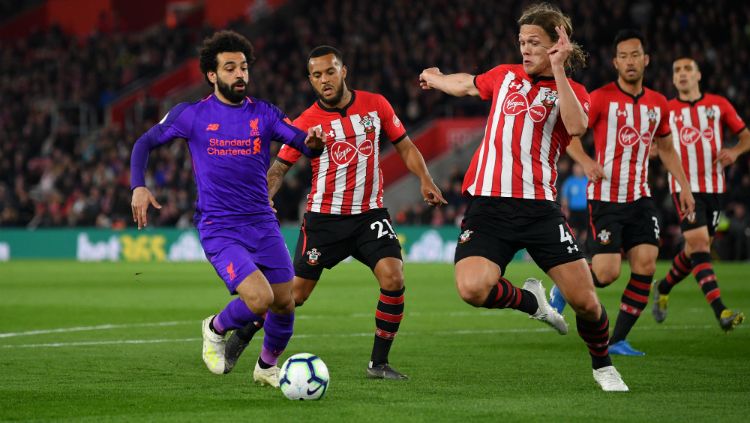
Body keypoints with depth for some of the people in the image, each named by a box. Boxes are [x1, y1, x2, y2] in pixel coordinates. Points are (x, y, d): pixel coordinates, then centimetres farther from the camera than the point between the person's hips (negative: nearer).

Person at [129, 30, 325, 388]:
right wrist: (139, 187, -7)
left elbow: (303, 142, -4)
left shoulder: (263, 113, 5)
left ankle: (267, 367, 33)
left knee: (285, 305, 4)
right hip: (219, 230, -4)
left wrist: (313, 143, -29)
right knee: (260, 298, -22)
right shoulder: (191, 115, -1)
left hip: (263, 224, 4)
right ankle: (216, 329, 10)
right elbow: (145, 143, 8)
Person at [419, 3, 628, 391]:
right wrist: (434, 78, 54)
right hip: (487, 205, 2)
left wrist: (558, 70, -21)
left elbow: (576, 126, -20)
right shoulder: (506, 76, 15)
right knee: (472, 288, -24)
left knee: (585, 301, -8)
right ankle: (529, 300, 11)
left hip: (539, 207, -2)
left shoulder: (571, 92, 5)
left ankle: (602, 367, 23)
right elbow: (465, 84, 37)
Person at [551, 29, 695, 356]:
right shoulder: (602, 98, -9)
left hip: (640, 198, 5)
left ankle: (618, 340, 4)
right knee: (607, 273, -12)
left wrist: (684, 187, 16)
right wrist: (586, 161, -26)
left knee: (646, 265, -7)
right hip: (605, 198, -5)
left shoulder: (658, 103, 9)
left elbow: (666, 148, 22)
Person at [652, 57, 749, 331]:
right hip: (685, 187, -3)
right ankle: (720, 311, -26)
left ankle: (663, 289, 37)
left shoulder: (719, 105, 7)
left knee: (695, 250, 10)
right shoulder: (666, 110, 5)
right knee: (698, 242, -18)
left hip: (714, 186, 3)